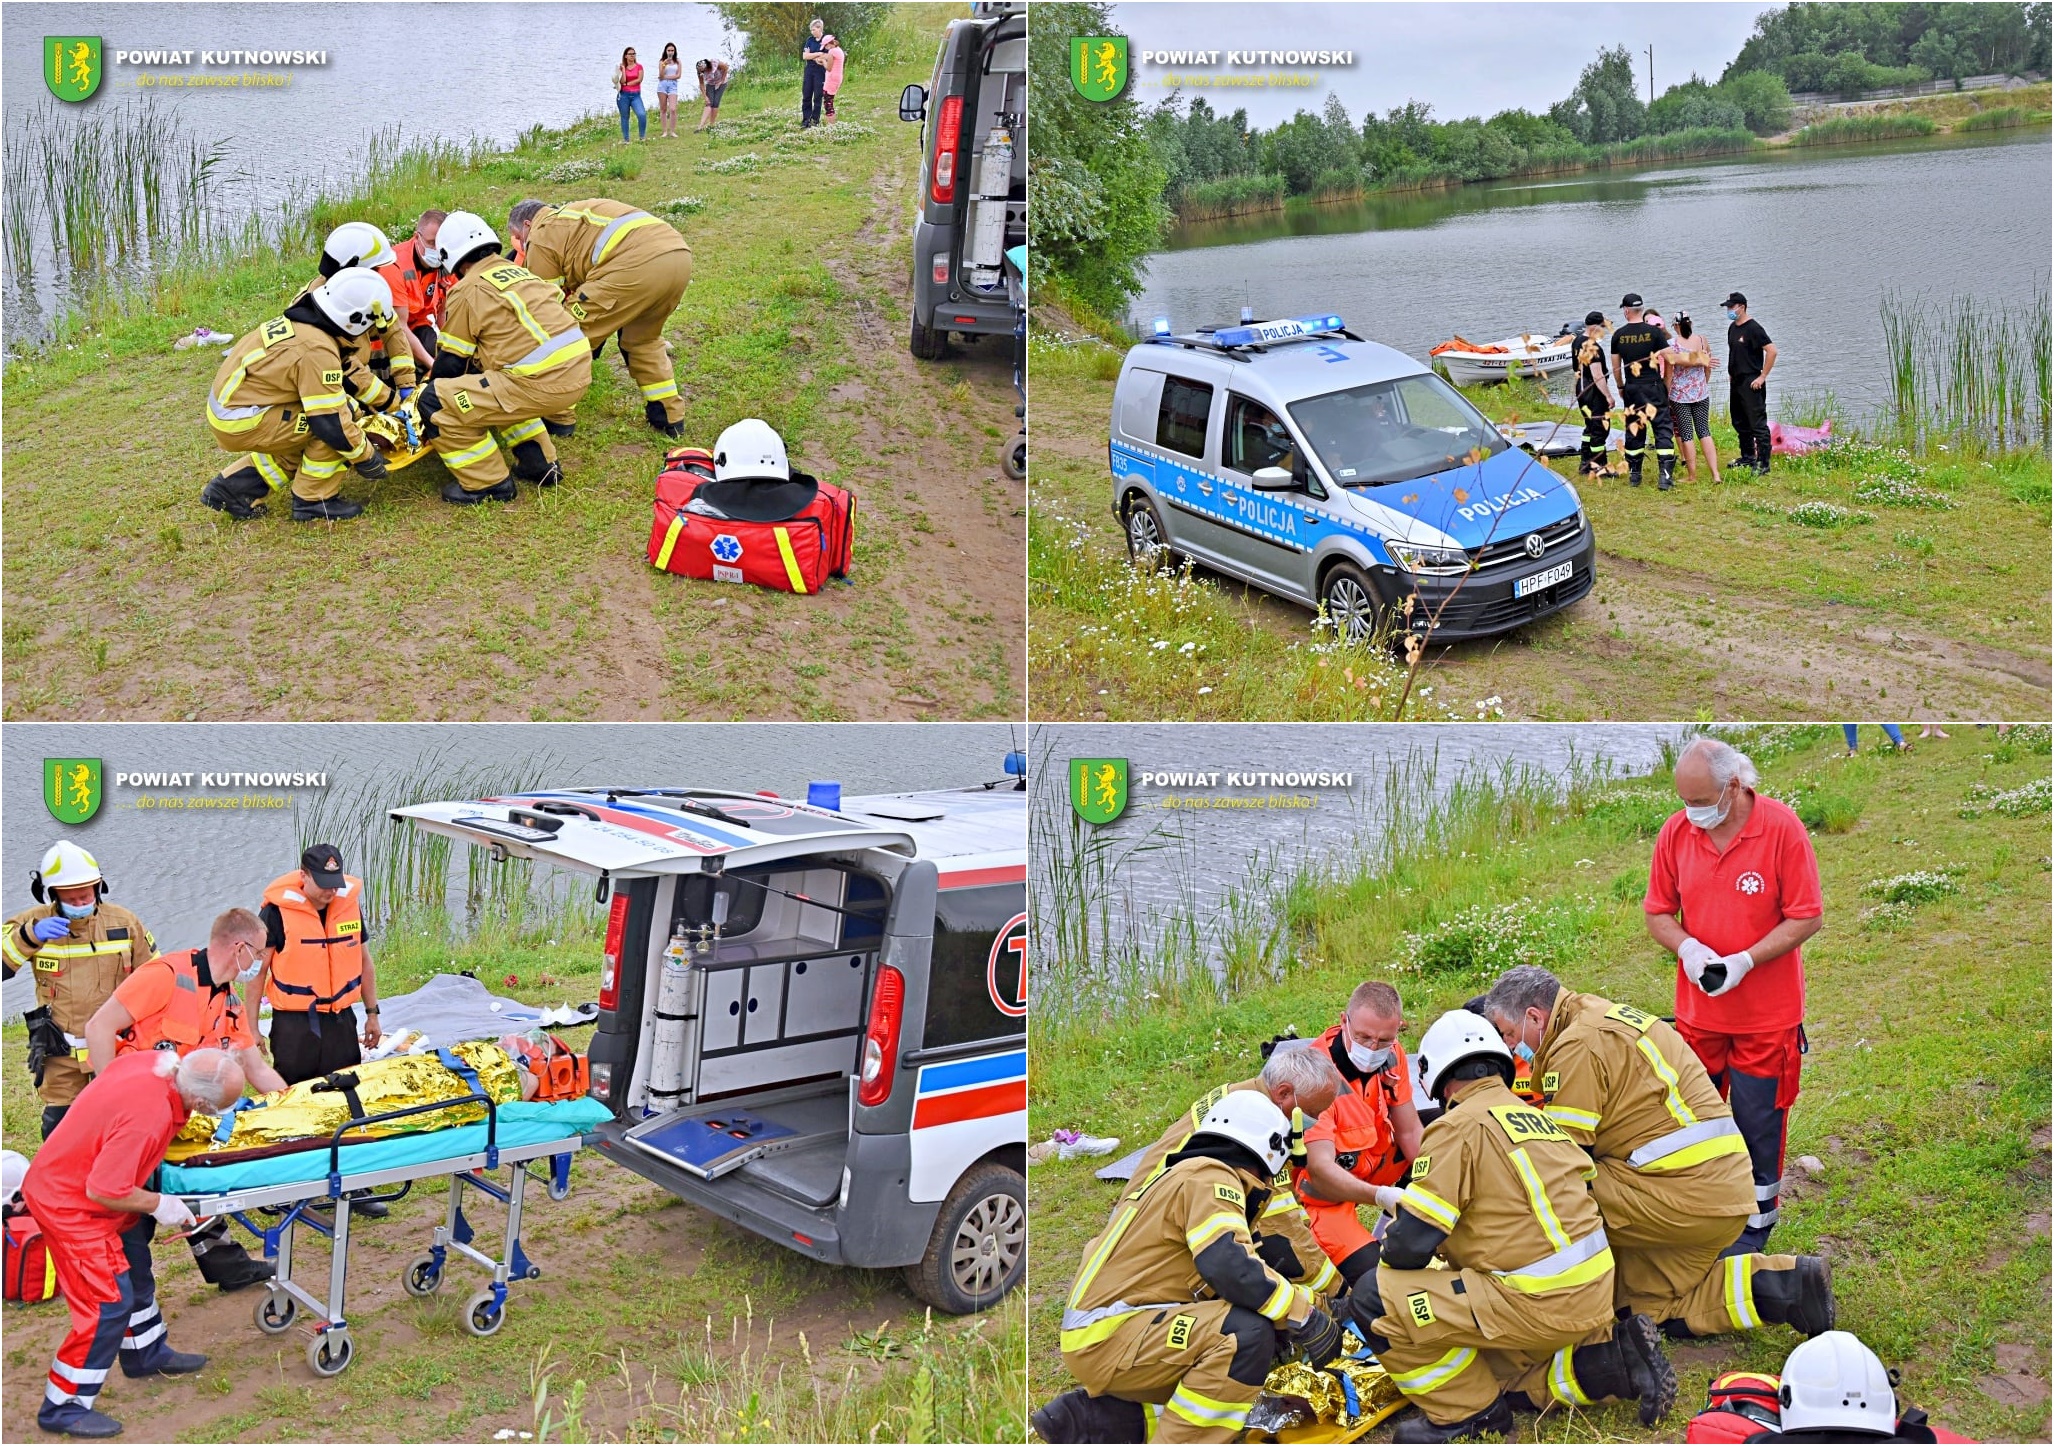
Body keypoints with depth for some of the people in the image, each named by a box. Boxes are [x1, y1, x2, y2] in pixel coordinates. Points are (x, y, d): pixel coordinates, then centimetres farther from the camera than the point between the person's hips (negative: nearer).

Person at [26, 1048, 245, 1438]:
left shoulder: (157, 1061, -13)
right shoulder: (147, 1116, -38)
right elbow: (104, 1191, -31)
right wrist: (159, 1204, -15)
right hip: (69, 1204, -10)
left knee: (135, 1273, 24)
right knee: (108, 1302, -7)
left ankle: (146, 1354, 44)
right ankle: (63, 1407, 5)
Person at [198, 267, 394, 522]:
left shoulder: (300, 320, 3)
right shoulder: (316, 350, -24)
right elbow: (331, 422, -22)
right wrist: (367, 457, -9)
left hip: (228, 403, 9)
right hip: (241, 423, -9)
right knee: (330, 434, -13)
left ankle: (233, 484, 23)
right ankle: (314, 501, 2)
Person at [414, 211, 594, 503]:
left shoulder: (469, 290, -1)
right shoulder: (519, 271, 22)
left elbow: (452, 361, 5)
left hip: (542, 381, -8)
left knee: (435, 402, -2)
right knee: (497, 384, 37)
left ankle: (487, 483, 6)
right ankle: (540, 462, 30)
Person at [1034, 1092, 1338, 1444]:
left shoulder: (1177, 1176, 23)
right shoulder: (1210, 1176, -7)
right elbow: (1229, 1266, -23)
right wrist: (1306, 1318, -16)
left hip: (1089, 1339, 10)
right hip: (1108, 1337, -10)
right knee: (1248, 1335, -22)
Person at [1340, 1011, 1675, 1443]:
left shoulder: (1460, 1126, -10)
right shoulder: (1535, 1116, 15)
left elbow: (1412, 1242, -14)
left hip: (1541, 1303, -9)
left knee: (1373, 1298, -8)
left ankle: (1467, 1410, 2)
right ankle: (1609, 1360, 12)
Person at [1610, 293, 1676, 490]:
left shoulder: (1618, 335, 0)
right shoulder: (1654, 332, -7)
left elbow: (1616, 367, 7)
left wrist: (1620, 388, 20)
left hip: (1631, 389, 3)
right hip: (1653, 387, -3)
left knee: (1634, 430, 13)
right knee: (1663, 429, -1)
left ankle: (1634, 474, 18)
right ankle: (1665, 476, -11)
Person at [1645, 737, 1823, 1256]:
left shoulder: (1781, 828, -16)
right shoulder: (1675, 831, -4)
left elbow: (1807, 917, -13)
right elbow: (1658, 911, 4)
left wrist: (1746, 960, -22)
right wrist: (1686, 946, -16)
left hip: (1766, 1013, -3)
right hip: (1696, 1009, 4)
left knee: (1758, 1123, 8)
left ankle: (1756, 1221, 26)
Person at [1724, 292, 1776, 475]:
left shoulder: (1753, 328, -14)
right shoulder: (1732, 328, 13)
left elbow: (1772, 351, -19)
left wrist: (1762, 376, -19)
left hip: (1751, 384, -10)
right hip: (1736, 383, 10)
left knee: (1758, 424, -8)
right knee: (1740, 423, 17)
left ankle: (1763, 464, -8)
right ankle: (1747, 458, 28)